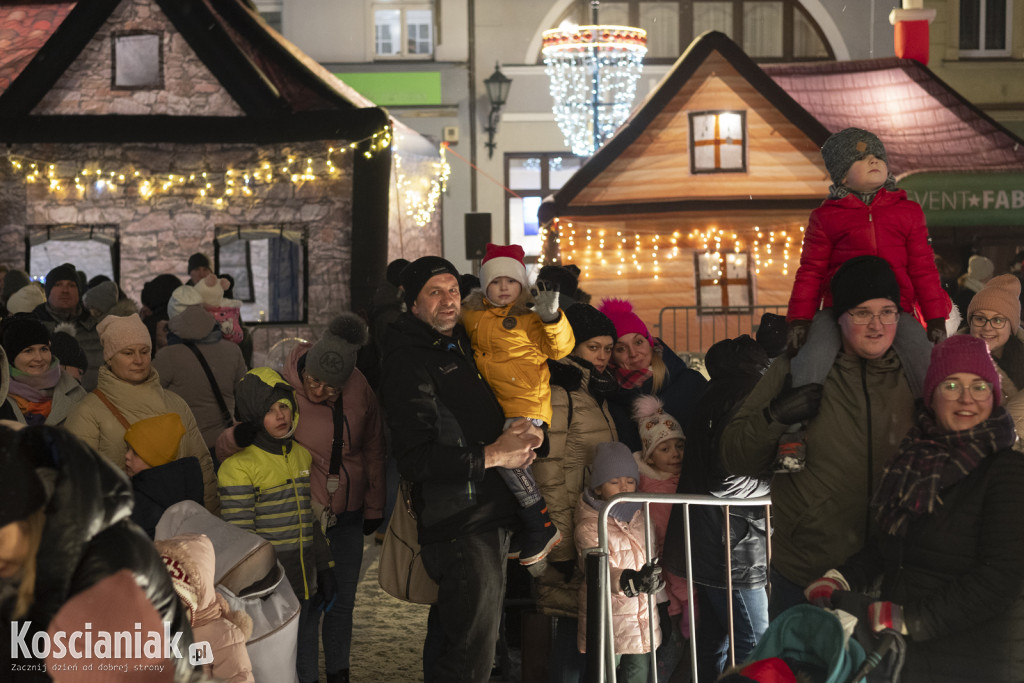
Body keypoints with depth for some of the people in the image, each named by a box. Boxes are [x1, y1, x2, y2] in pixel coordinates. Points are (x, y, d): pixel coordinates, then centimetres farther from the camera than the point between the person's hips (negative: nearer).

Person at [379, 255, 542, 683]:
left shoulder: (460, 347, 16)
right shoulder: (409, 363, -13)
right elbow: (415, 460, -22)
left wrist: (519, 436, 6)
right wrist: (491, 455, -19)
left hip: (490, 519, 9)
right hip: (462, 531, -9)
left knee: (448, 646, 21)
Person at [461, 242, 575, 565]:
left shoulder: (530, 315, -2)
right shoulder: (472, 313, 12)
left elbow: (562, 348, -9)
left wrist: (552, 318, -25)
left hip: (525, 402, -7)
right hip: (487, 403, 7)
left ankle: (543, 528, -14)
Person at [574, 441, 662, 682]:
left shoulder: (642, 518, 7)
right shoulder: (589, 527, -14)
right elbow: (602, 572, -28)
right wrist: (632, 581, -43)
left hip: (644, 621, 6)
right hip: (608, 624, -6)